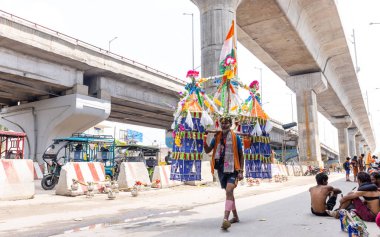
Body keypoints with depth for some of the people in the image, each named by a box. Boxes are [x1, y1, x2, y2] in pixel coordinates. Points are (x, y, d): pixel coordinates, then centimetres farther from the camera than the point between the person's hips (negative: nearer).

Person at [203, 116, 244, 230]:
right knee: (229, 193, 17)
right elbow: (208, 150, 6)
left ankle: (225, 219, -25)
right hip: (221, 169, 5)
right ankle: (235, 216, 34)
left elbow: (241, 155, -1)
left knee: (229, 192, -20)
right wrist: (204, 139, -12)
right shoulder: (217, 137, 6)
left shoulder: (235, 137, -4)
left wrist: (240, 171, -6)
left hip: (232, 169, -5)